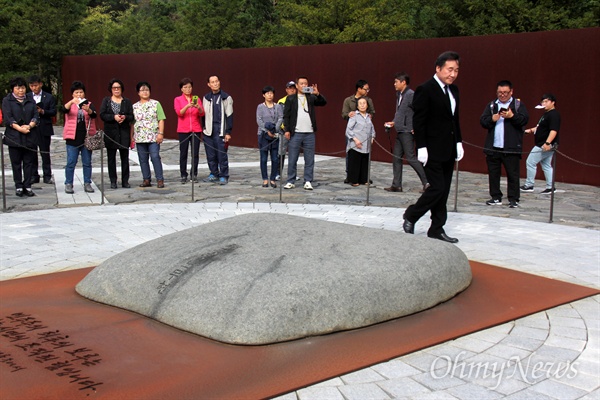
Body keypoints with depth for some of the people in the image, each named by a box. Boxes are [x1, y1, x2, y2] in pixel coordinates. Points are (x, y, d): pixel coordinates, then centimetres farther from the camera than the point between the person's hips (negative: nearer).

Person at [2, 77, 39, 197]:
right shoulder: (7, 101, 5)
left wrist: (29, 126, -13)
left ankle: (27, 186, 8)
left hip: (30, 136, 3)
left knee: (28, 162, 3)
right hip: (14, 137, -2)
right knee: (16, 163, 2)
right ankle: (19, 187, 8)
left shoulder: (30, 101, 15)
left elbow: (36, 116, 6)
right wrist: (19, 128, -17)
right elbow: (8, 118, -6)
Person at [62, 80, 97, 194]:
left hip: (87, 138, 1)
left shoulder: (89, 104, 8)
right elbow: (64, 110, -16)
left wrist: (88, 110, -33)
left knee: (87, 162, 6)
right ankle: (68, 184, 6)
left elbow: (94, 115, -11)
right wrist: (72, 102, -34)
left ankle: (87, 184, 13)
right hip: (73, 138, -1)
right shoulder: (70, 105, 7)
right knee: (71, 162, -1)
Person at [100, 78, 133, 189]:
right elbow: (102, 115, -3)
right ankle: (113, 181, 9)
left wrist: (125, 117, -17)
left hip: (124, 133, 1)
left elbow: (131, 116, 4)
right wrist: (114, 117, -18)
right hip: (110, 133, 0)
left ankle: (125, 181, 9)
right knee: (111, 158, 3)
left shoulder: (127, 101, 9)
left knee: (125, 157, 2)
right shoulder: (106, 100, 7)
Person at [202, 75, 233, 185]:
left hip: (220, 131, -4)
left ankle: (223, 176, 4)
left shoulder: (226, 98, 0)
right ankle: (214, 174, 20)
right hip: (208, 131, 4)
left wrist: (228, 132, -7)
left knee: (222, 155, -5)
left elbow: (229, 116, -2)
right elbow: (203, 114, 18)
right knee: (210, 155, 7)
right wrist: (204, 127, 11)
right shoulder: (206, 98, 11)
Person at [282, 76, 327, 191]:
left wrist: (317, 94, -18)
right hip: (295, 133, -2)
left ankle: (308, 182, 9)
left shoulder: (311, 97, 11)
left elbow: (323, 103, -2)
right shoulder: (291, 98, 5)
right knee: (292, 160, 2)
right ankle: (291, 182, 10)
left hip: (309, 134, 2)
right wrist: (287, 130, -6)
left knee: (309, 160, 3)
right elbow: (286, 115, 2)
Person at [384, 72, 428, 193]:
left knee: (411, 158, -9)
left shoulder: (411, 95, -15)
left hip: (407, 132, -10)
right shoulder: (399, 95, 13)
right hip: (400, 132, 10)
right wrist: (393, 122, 13)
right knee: (396, 157, 10)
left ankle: (427, 182, -3)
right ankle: (396, 185, 16)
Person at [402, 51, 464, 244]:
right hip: (433, 151, -8)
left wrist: (458, 142, 13)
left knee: (444, 191, 9)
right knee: (437, 187, -10)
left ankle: (437, 229, 17)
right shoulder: (425, 90, -12)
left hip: (448, 150, 8)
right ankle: (411, 215, 11)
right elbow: (418, 121, -14)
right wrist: (421, 148, -17)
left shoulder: (453, 90, 13)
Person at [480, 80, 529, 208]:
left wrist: (512, 116, -21)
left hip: (511, 147, -3)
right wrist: (492, 119, -13)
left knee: (513, 174, -3)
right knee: (493, 173, 7)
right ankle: (496, 197, 16)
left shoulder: (518, 104, 5)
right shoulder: (491, 105, 14)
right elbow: (482, 121, 6)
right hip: (493, 147, 4)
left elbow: (524, 120, -6)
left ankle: (513, 199, 2)